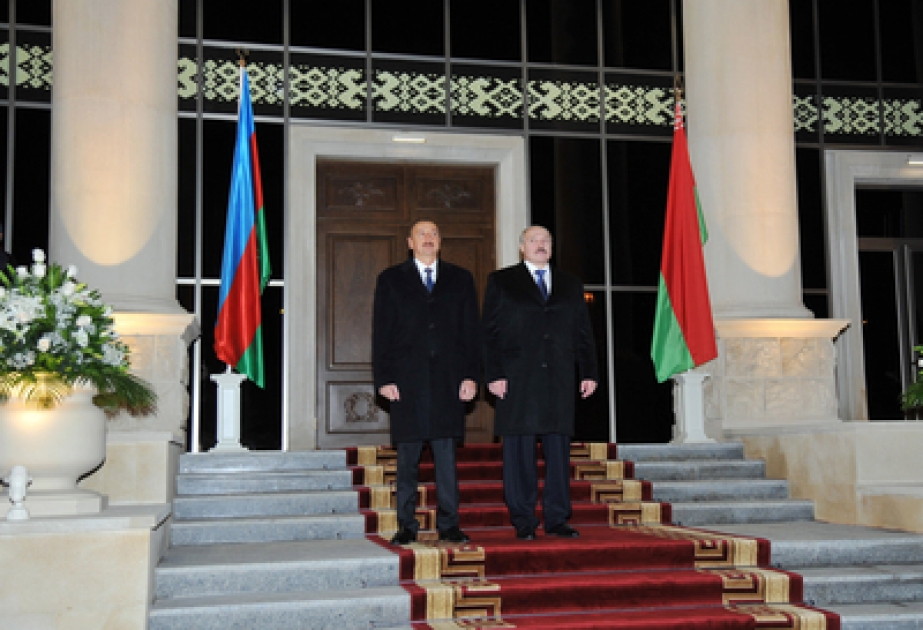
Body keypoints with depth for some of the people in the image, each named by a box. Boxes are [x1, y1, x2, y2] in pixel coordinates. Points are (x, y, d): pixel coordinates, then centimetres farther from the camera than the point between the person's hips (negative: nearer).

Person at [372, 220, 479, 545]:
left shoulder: (460, 279, 14)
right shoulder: (391, 280, 10)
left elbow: (470, 331, 10)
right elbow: (381, 333, 5)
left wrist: (470, 375, 0)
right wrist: (384, 378, -4)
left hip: (448, 381, 1)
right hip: (406, 380, -1)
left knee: (446, 453, 2)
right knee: (407, 456, 2)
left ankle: (449, 525, 8)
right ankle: (406, 526, 10)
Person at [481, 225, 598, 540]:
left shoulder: (571, 285, 18)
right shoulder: (501, 281, 9)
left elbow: (583, 333, 15)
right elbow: (489, 332, 2)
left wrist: (588, 372, 5)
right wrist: (494, 374, -8)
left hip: (559, 381, 3)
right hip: (516, 380, -3)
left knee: (558, 449, 3)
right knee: (519, 449, -1)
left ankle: (557, 519, 9)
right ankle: (523, 521, 5)